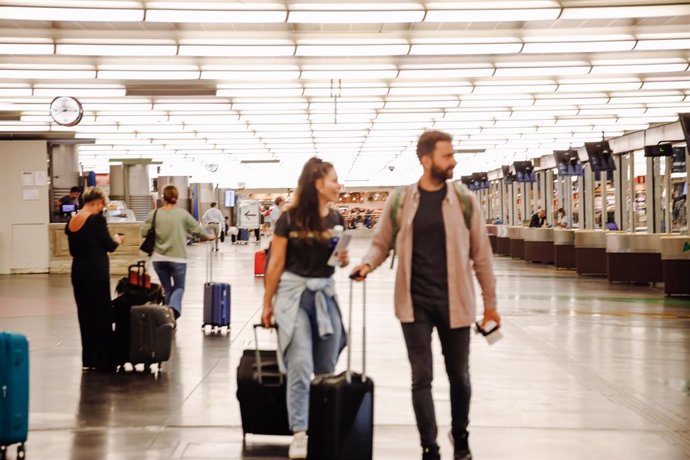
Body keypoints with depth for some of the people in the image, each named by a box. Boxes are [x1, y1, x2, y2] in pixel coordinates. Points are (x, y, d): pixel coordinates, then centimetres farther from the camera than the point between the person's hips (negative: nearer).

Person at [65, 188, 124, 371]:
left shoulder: (71, 222, 5)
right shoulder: (97, 219, -15)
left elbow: (73, 250, 13)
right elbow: (110, 246, -10)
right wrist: (117, 240, 10)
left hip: (78, 272, 7)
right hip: (97, 273, -7)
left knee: (84, 314, 14)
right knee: (102, 315, 3)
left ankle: (88, 359, 19)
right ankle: (102, 360, 7)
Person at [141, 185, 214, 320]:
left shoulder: (154, 214, -3)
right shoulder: (183, 214, -3)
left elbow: (144, 232, 0)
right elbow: (197, 228, 7)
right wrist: (208, 236, 25)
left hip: (159, 258, 1)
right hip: (178, 257, -1)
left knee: (167, 288, 14)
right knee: (179, 287, 8)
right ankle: (174, 307, -19)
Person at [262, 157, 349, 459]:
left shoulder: (336, 219, 5)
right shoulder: (290, 219, -8)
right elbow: (276, 264, -4)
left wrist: (344, 260, -7)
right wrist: (267, 304, -2)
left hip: (325, 294, 5)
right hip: (293, 294, -5)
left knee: (326, 369, 9)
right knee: (300, 366, -11)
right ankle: (299, 434, -10)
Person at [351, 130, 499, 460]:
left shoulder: (464, 201, -1)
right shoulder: (400, 201, -1)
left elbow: (481, 254, 3)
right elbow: (381, 244, 7)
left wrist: (490, 302, 4)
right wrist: (367, 263, -15)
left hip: (454, 303, 1)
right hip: (415, 303, 0)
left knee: (459, 375, 12)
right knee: (422, 378, 1)